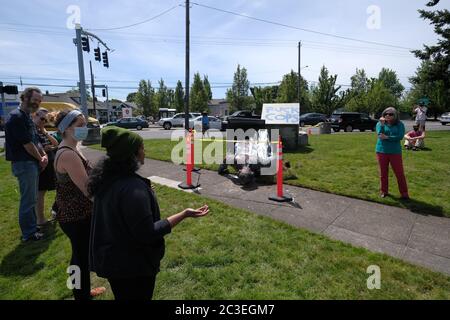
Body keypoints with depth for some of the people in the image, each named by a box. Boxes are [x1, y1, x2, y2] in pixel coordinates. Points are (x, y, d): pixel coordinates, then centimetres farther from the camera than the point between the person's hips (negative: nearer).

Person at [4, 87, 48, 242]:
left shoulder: (27, 117, 15)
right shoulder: (17, 117, -15)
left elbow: (34, 141, 17)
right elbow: (27, 143, -17)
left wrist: (44, 155, 1)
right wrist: (40, 158, -4)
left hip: (32, 163, 10)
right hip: (24, 163, -10)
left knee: (32, 198, 17)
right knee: (28, 199, -2)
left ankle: (32, 227, 30)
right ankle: (29, 233, 10)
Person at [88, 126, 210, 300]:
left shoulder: (106, 178, -3)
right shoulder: (133, 188, -32)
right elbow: (147, 234, -29)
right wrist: (184, 214, -28)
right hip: (132, 265, -8)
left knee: (121, 295, 29)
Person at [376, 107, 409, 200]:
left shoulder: (399, 124, 1)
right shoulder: (380, 124, 2)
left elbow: (400, 137, -12)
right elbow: (380, 135, -14)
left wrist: (387, 137, -17)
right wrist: (382, 124, -21)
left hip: (395, 152, -1)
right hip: (382, 151, 1)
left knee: (400, 173, 2)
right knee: (383, 173, 10)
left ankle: (404, 193, 12)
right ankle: (384, 191, 23)